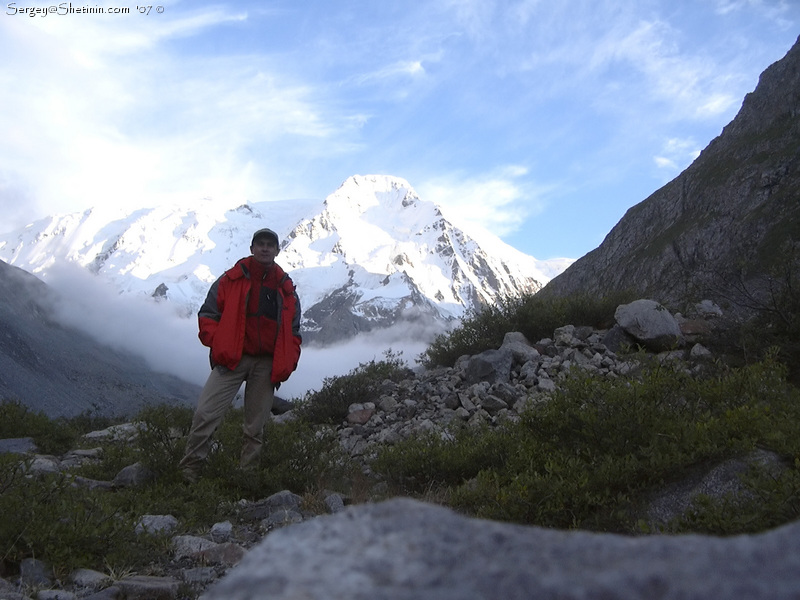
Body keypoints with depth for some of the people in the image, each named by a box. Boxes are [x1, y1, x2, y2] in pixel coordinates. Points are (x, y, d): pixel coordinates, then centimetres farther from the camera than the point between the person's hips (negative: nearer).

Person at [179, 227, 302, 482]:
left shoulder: (286, 288, 12)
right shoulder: (230, 279, 4)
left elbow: (293, 330, 18)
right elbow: (207, 314, 5)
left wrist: (289, 362, 7)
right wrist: (217, 344, -9)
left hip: (267, 364, 2)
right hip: (232, 359, -2)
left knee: (255, 426, 7)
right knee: (206, 413, -12)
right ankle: (189, 468, 1)